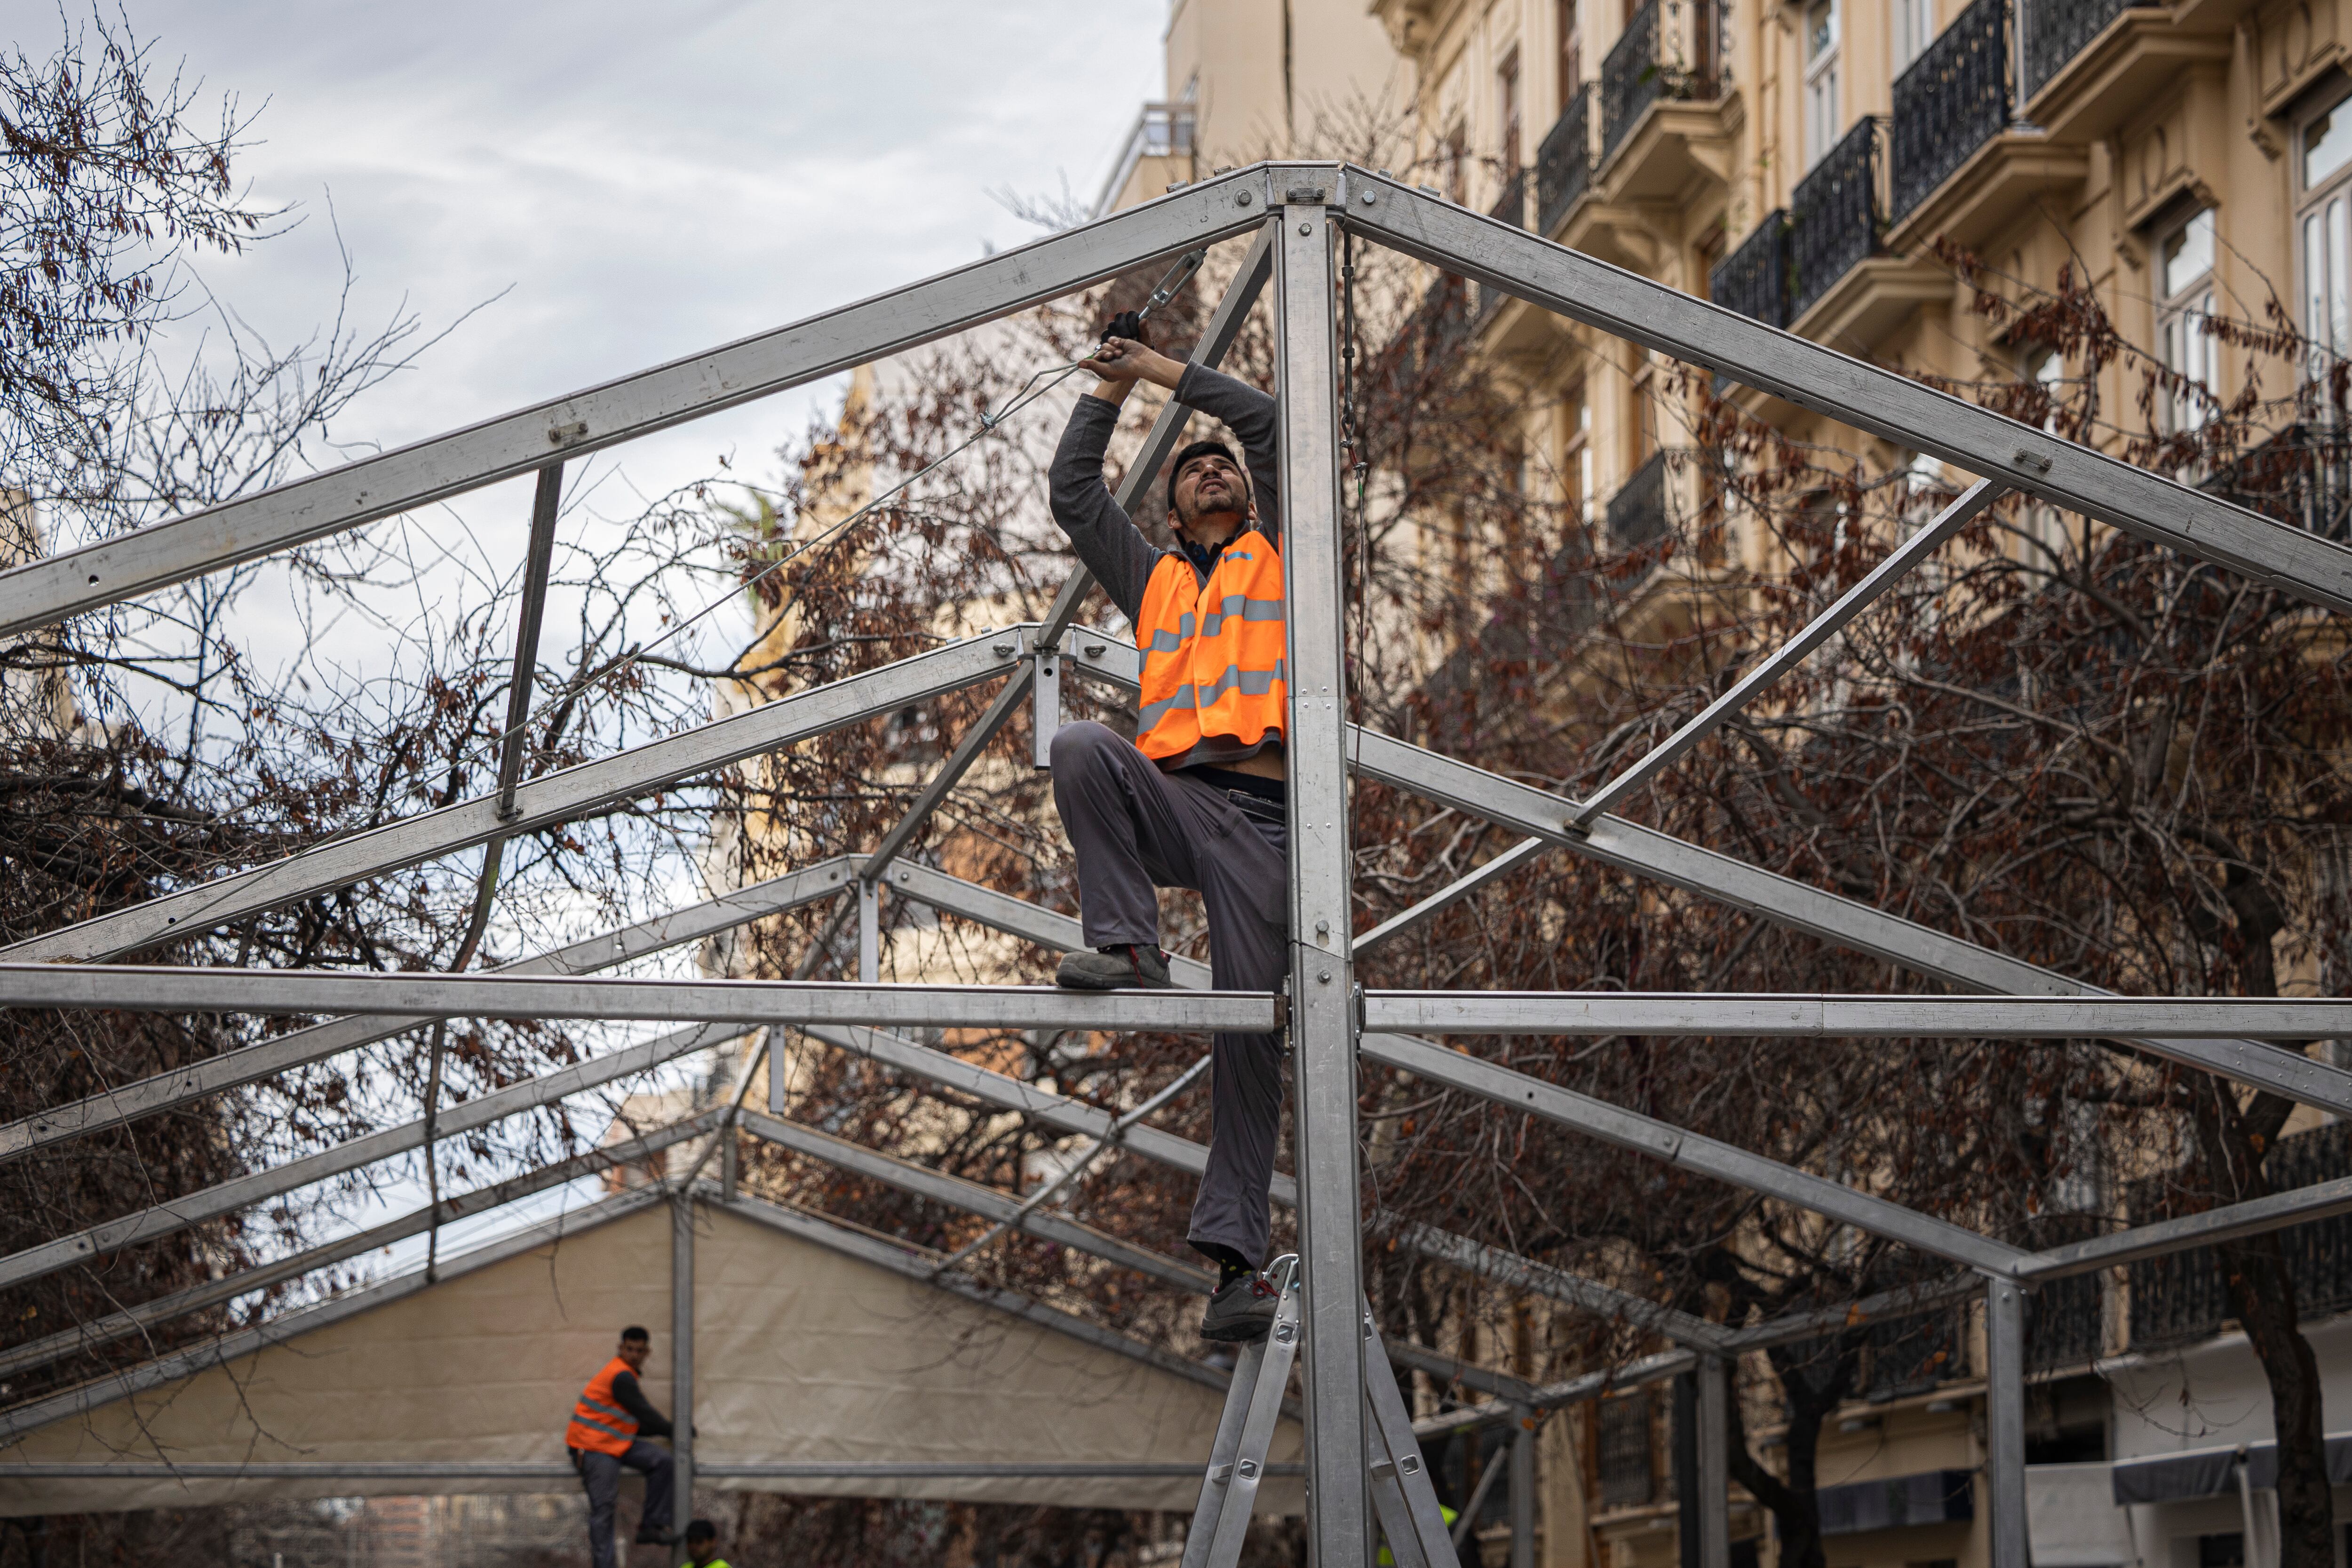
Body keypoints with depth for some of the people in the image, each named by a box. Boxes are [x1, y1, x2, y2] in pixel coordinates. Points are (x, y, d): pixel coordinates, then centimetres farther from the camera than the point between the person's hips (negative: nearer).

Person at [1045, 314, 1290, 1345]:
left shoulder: (1275, 556, 23)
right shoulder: (1153, 580, 29)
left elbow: (1271, 423, 15)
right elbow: (1072, 493, 24)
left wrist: (1166, 372, 22)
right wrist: (1109, 392, 27)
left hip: (1261, 818, -2)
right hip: (1169, 794, 2)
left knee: (1251, 1032, -8)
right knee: (1079, 747, -32)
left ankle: (1236, 1259, -11)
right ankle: (1127, 944, -27)